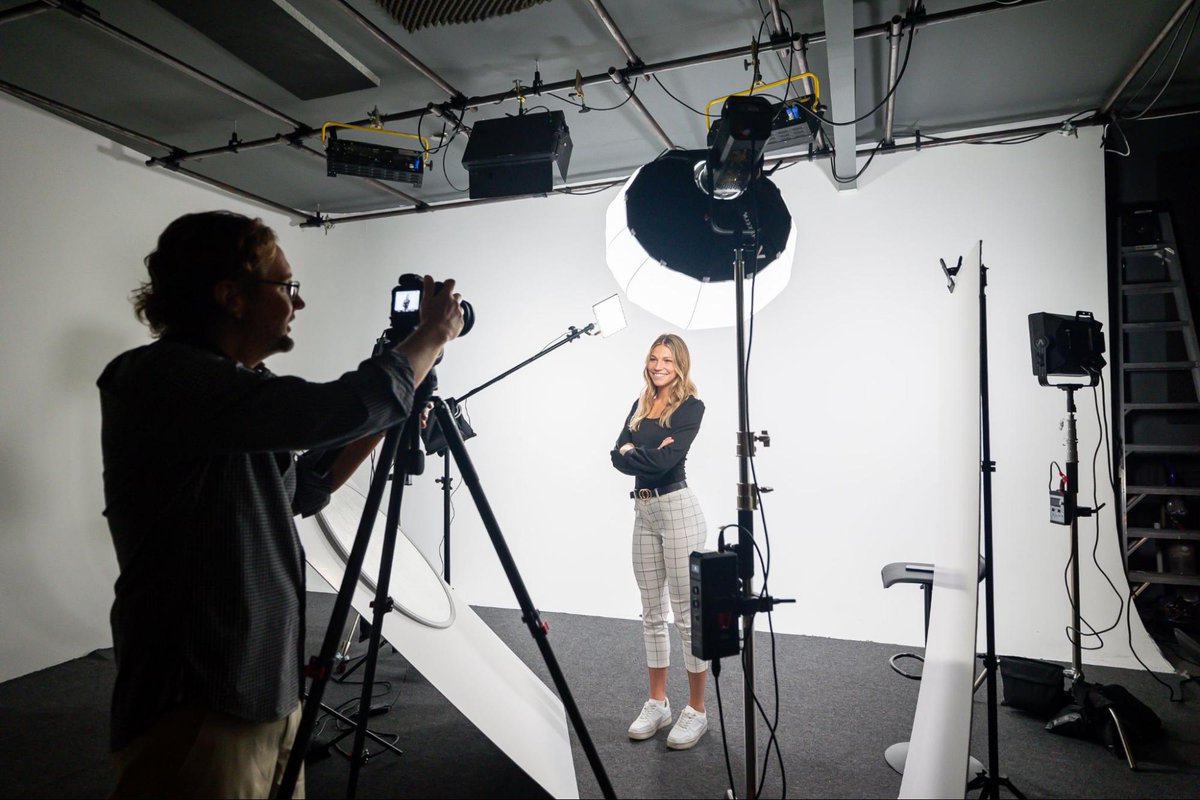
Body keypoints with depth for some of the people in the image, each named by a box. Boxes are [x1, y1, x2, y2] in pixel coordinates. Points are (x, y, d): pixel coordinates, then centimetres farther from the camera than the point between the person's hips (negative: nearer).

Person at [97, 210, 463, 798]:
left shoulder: (221, 388, 9)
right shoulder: (167, 379, -18)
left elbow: (301, 491, 17)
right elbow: (335, 409, -27)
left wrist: (386, 421, 8)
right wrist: (432, 335, -11)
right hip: (200, 709, -9)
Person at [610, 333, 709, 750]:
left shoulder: (691, 406, -6)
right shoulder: (641, 404, 14)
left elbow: (666, 461, -17)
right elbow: (619, 455, 4)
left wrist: (633, 452, -1)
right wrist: (650, 454, -13)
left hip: (677, 508, -7)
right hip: (643, 511, 7)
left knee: (687, 613, 1)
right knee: (652, 613, 14)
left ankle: (696, 711, 15)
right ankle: (657, 703, 27)